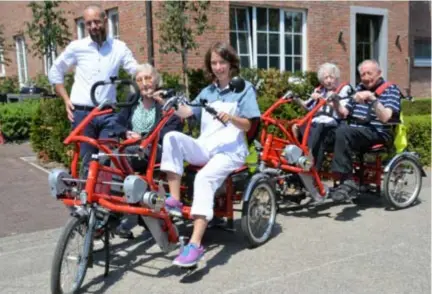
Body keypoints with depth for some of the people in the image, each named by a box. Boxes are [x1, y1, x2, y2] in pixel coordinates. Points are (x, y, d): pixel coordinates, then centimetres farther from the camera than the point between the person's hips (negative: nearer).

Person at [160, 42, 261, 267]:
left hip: (231, 150, -5)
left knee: (204, 178, -34)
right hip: (204, 148, 5)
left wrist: (230, 118, -22)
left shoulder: (244, 88, 7)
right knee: (172, 137, -24)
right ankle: (174, 200, -24)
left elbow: (247, 125, -2)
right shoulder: (207, 91, 20)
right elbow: (186, 112, 5)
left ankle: (195, 244, -40)